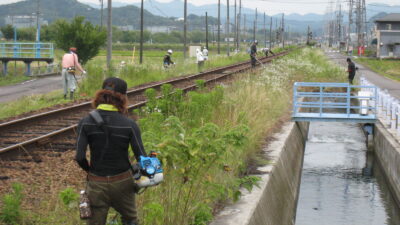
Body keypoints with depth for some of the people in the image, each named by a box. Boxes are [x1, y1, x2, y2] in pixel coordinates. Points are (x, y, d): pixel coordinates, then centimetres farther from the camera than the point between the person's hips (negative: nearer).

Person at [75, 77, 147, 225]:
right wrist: (133, 172, 7)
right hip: (122, 182, -1)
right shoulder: (129, 125, -14)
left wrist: (90, 170, 5)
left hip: (97, 183, 1)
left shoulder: (86, 122, -11)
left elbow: (80, 157, -15)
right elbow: (142, 158, -14)